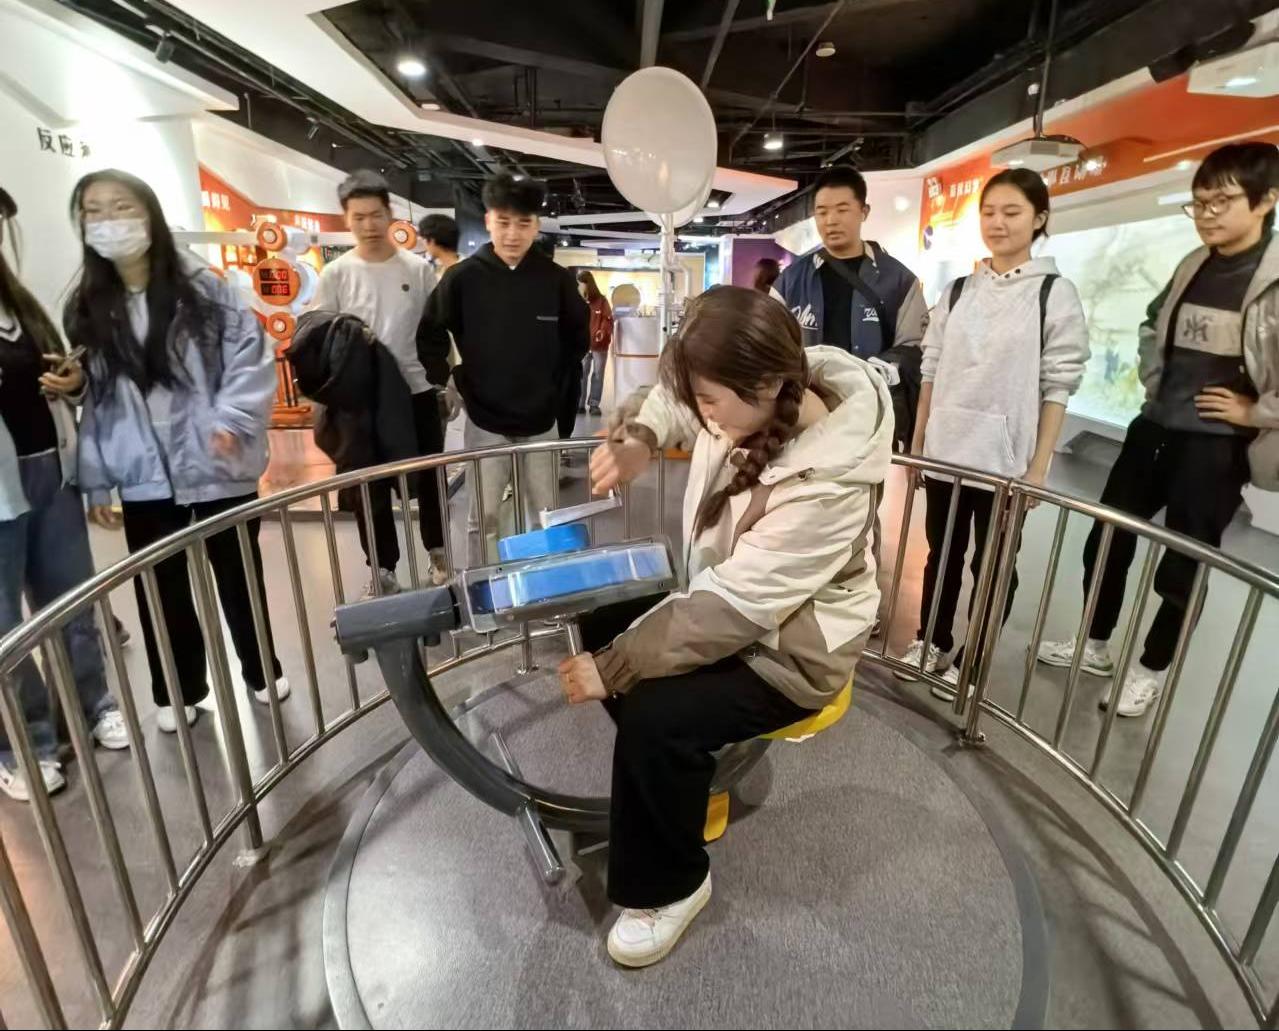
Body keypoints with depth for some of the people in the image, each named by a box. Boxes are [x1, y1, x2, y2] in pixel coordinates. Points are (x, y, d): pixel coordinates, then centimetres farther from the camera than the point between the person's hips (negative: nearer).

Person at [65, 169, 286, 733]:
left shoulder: (205, 287, -4)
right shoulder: (85, 309, 6)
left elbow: (252, 356, -8)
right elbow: (93, 399, 7)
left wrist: (230, 419, -21)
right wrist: (95, 478, 5)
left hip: (217, 467, -3)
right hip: (144, 478, 3)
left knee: (238, 575, 14)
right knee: (162, 589, 12)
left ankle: (262, 670, 35)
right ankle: (178, 691, 33)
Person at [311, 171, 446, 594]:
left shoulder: (418, 268, 0)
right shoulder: (335, 274, -1)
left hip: (418, 391, 0)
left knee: (427, 479, 11)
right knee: (369, 488, 7)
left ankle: (437, 550, 30)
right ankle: (382, 569, 20)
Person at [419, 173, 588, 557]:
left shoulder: (557, 280, -5)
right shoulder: (462, 277, -8)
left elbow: (579, 337, 11)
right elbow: (430, 335, 5)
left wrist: (561, 384, 6)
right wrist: (449, 381, 0)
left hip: (540, 419, 1)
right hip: (484, 420, -1)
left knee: (543, 510, 13)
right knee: (486, 515, 6)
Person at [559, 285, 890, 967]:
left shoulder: (824, 483, -34)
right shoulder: (761, 393, -13)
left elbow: (734, 607, -32)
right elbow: (673, 400, 9)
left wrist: (613, 668, -27)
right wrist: (641, 437, -13)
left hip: (787, 648, -8)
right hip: (727, 598, 9)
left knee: (652, 718, -25)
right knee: (599, 624, 4)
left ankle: (671, 886, 5)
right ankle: (682, 773, 23)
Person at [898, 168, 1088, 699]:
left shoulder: (1056, 293, -3)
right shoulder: (958, 290, 7)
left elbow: (1058, 387, -5)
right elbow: (931, 371, 9)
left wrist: (1039, 466, -9)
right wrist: (917, 441, 6)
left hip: (1006, 455, -3)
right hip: (945, 450, 3)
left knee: (993, 561, 9)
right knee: (942, 551, 15)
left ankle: (970, 662, 24)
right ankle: (930, 642, 32)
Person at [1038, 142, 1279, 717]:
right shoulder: (1192, 268, 8)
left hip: (1217, 446, -6)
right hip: (1154, 428, 6)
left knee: (1183, 566, 6)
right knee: (1107, 539, 12)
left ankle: (1151, 670, 26)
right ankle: (1096, 647, 30)